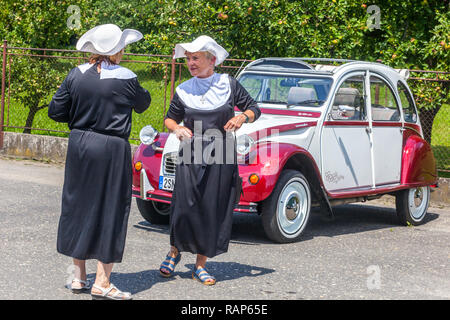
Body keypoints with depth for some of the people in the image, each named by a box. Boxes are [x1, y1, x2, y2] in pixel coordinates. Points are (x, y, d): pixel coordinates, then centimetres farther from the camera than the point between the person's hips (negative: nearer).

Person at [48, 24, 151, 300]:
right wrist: (142, 92, 26)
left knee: (78, 205, 14)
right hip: (112, 150, -5)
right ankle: (102, 283, 1)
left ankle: (79, 277, 20)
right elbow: (143, 103, 7)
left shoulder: (77, 75, 0)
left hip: (79, 146, 5)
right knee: (111, 210, 3)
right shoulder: (125, 78, -11)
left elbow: (56, 111, 4)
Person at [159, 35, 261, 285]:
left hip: (221, 159, 0)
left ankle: (201, 265, 13)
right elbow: (170, 118, 17)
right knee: (185, 207, -7)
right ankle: (175, 251, 20)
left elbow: (254, 109, 10)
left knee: (214, 211, 2)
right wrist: (177, 128, -5)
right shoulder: (183, 91, 4)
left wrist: (242, 117, -11)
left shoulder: (229, 85, 1)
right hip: (190, 158, 0)